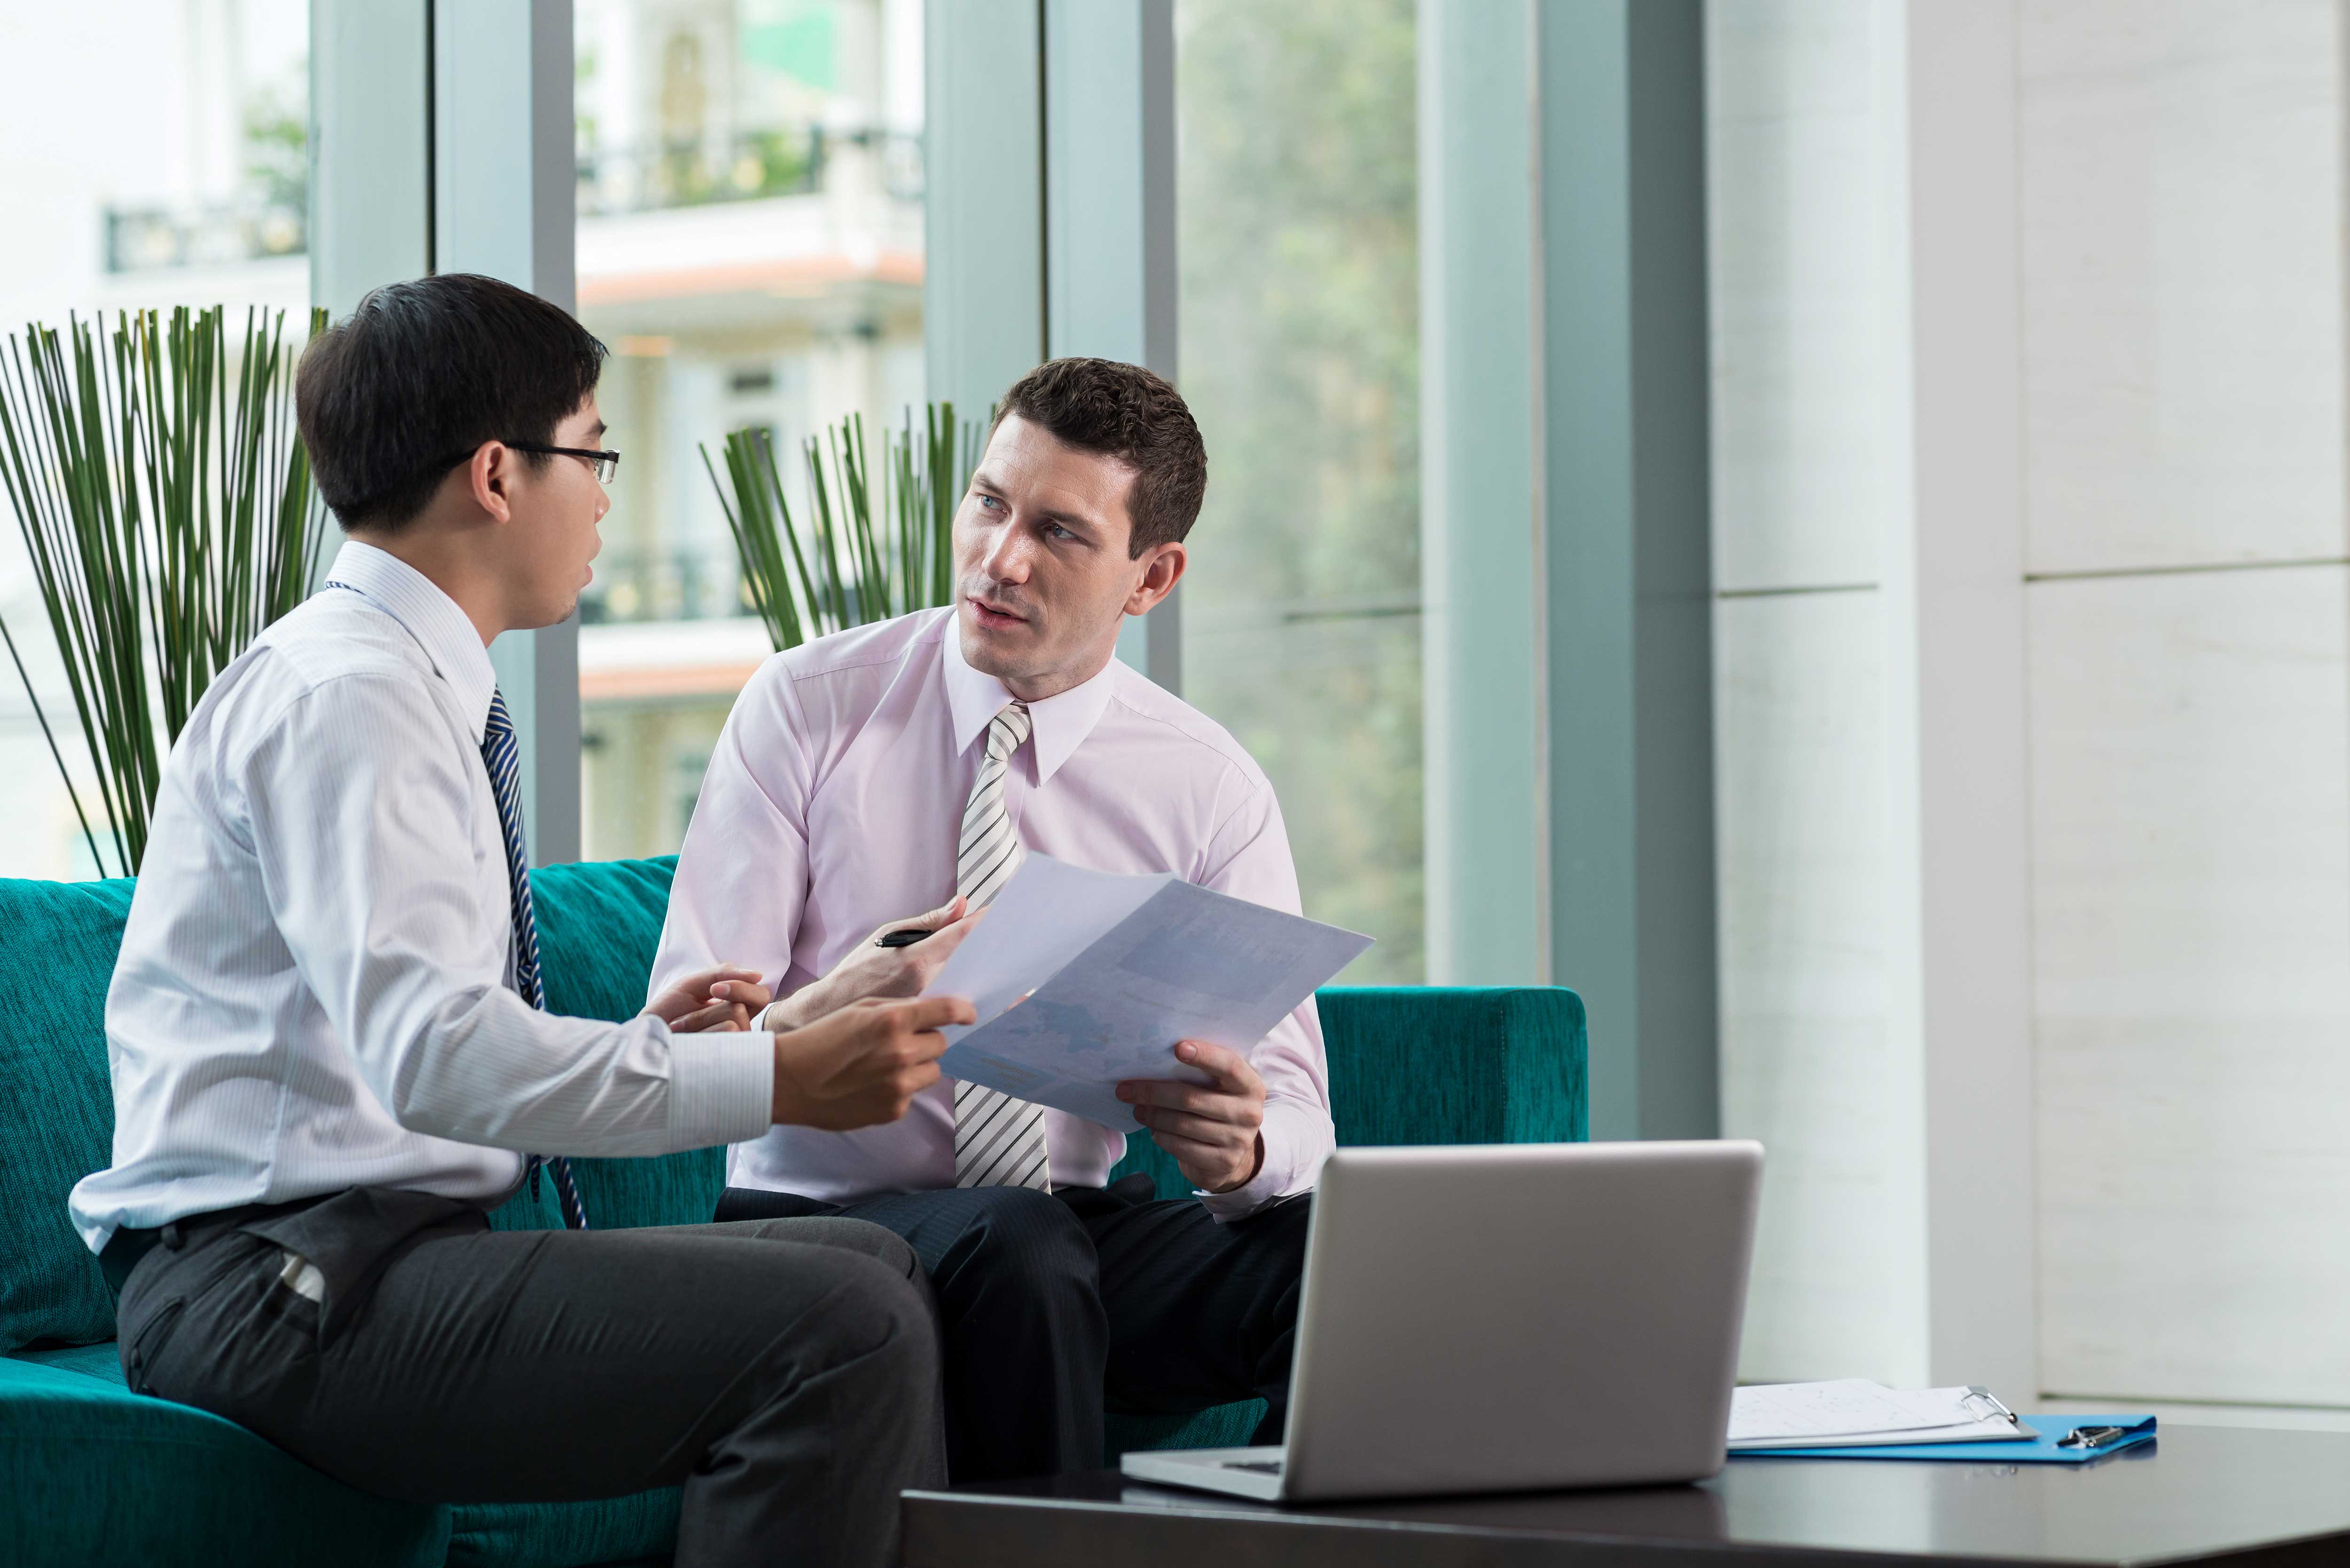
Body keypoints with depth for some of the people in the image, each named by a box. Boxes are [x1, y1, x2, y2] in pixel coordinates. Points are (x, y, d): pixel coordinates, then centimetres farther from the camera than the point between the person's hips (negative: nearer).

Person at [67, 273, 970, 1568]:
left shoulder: (399, 684, 18)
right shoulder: (344, 692, -13)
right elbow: (431, 1057, -26)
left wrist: (638, 1042, 12)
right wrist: (777, 1079, -26)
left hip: (342, 1263, 11)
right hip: (277, 1288, -11)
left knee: (867, 1262, 10)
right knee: (842, 1326, -24)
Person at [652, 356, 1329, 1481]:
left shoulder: (1211, 792, 3)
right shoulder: (805, 712, -3)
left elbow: (1295, 1105, 1)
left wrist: (1241, 1147, -25)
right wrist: (828, 1015, -32)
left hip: (1079, 1230, 2)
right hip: (820, 1216, -2)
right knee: (1018, 1243, -36)